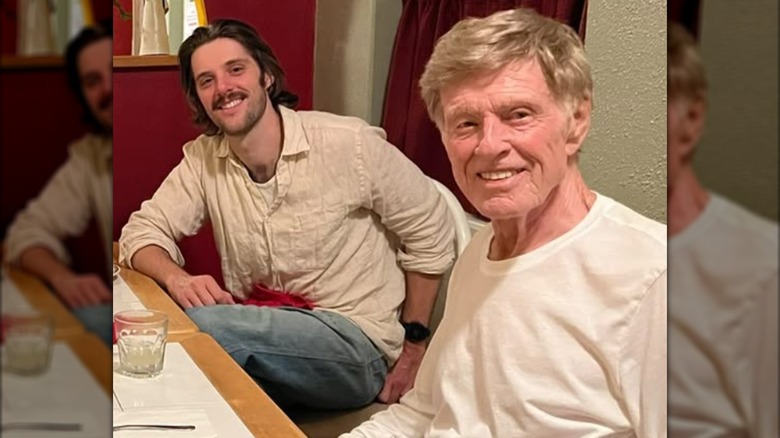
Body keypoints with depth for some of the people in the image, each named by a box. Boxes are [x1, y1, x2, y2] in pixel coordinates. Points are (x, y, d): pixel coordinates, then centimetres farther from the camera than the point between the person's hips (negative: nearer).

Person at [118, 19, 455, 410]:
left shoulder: (349, 143, -12)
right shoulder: (202, 159, 1)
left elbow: (432, 232, -4)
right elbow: (142, 231, 3)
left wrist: (414, 344, -2)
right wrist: (177, 278, -21)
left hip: (356, 344, -4)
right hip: (260, 330, 4)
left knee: (197, 322, -29)